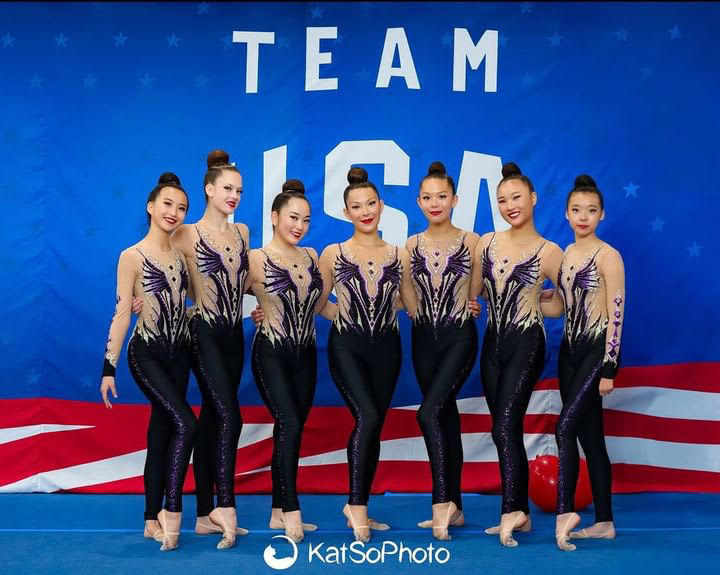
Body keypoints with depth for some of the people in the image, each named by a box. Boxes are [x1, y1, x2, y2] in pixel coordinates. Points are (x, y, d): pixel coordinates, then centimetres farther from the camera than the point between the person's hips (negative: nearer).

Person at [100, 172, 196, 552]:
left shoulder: (180, 254, 9)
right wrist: (108, 368, -13)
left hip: (179, 353, 6)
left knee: (161, 432, 8)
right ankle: (172, 509, -8)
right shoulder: (132, 257, -8)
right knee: (186, 424, -19)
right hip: (147, 354, -6)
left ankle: (153, 519, 14)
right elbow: (121, 313, -11)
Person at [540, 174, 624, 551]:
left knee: (565, 428, -17)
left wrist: (608, 368, -16)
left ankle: (565, 510, -12)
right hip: (569, 350, 7)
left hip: (597, 350, -7)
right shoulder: (565, 254, 10)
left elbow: (616, 315, -13)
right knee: (589, 435, 9)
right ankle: (604, 522, 15)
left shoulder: (608, 256, -10)